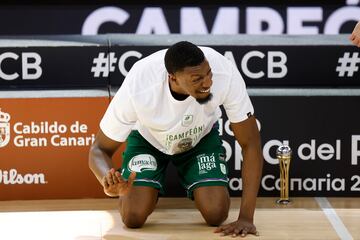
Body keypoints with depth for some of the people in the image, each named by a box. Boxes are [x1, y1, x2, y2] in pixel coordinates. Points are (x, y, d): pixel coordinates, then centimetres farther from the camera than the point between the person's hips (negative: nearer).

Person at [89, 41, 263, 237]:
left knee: (216, 215, -18)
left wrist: (246, 217, -33)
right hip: (148, 138, -1)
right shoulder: (137, 88, -39)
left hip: (202, 136, 1)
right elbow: (100, 150, -26)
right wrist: (110, 182, -51)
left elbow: (250, 144, -28)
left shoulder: (225, 73, -38)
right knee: (133, 217, -19)